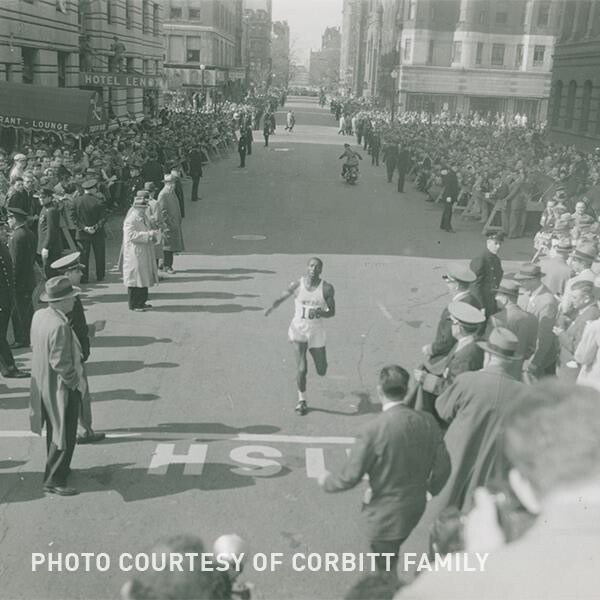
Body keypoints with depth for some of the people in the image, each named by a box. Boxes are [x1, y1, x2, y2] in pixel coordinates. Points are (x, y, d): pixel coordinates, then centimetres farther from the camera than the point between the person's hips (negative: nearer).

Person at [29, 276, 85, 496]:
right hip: (62, 389, -9)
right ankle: (53, 480, 12)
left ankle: (57, 468, 40)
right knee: (65, 435, 4)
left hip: (43, 385, 9)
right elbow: (60, 363, -28)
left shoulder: (39, 315, -2)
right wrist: (74, 382, -13)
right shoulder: (60, 326, -29)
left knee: (54, 432, 24)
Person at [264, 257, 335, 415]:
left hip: (316, 331, 1)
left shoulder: (327, 288, -8)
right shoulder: (296, 285, -7)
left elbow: (332, 312, -2)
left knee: (321, 372, 9)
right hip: (298, 329, -1)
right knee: (301, 369, -13)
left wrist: (320, 313, -24)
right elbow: (282, 298, 8)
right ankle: (302, 400, 12)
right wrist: (272, 307, -14)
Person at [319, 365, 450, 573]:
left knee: (386, 569, 16)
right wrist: (431, 490, 19)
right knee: (392, 553, 30)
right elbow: (442, 466, -2)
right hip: (416, 507, 6)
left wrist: (326, 481, 1)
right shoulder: (427, 422, -11)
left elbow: (349, 477, -20)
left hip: (385, 513, -6)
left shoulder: (373, 429, -27)